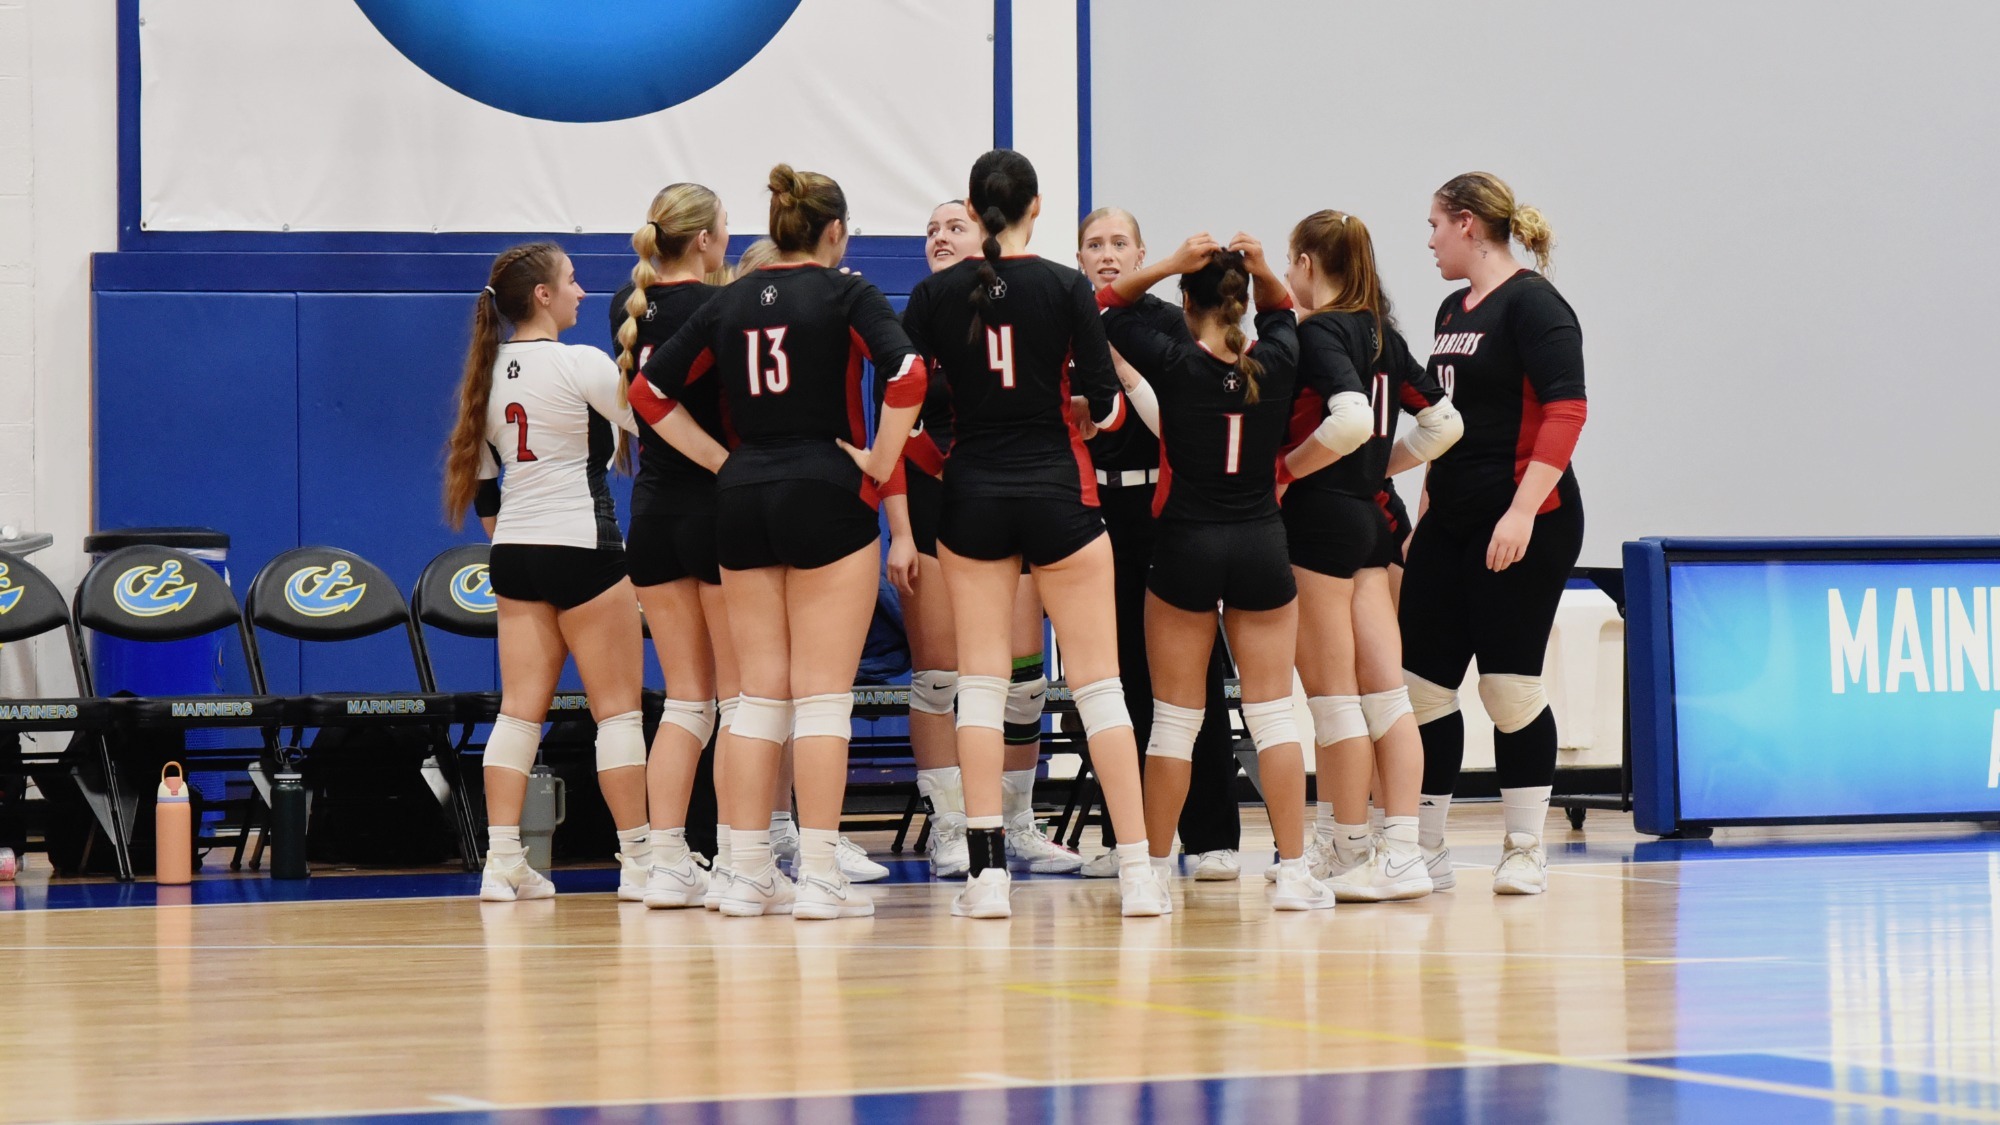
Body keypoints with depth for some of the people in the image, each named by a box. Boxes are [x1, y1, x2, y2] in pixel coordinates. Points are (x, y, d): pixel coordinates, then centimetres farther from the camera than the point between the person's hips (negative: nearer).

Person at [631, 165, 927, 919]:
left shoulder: (731, 302, 10)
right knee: (822, 693, -3)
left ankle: (747, 874, 7)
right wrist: (881, 461, -9)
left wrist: (722, 457, 10)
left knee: (759, 694, 9)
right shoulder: (844, 293, -3)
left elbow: (650, 392, 10)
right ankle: (819, 877, -6)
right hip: (826, 495, -5)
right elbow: (906, 373, -19)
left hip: (743, 497, 5)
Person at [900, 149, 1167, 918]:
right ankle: (1137, 872, -1)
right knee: (1097, 679, 2)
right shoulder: (1066, 288, -5)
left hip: (973, 494, 2)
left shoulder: (937, 294, 0)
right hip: (1057, 492, -1)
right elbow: (1105, 404, -6)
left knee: (981, 680, 5)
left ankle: (986, 872, -4)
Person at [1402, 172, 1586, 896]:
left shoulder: (1531, 305, -10)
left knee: (1509, 684, -4)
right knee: (1422, 680, 4)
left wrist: (1522, 513, -25)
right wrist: (1423, 521, 21)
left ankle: (1525, 853, 6)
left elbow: (1565, 410, -19)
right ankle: (1424, 851, 11)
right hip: (1451, 523, 8)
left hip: (1525, 526, -8)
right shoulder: (1454, 311, 16)